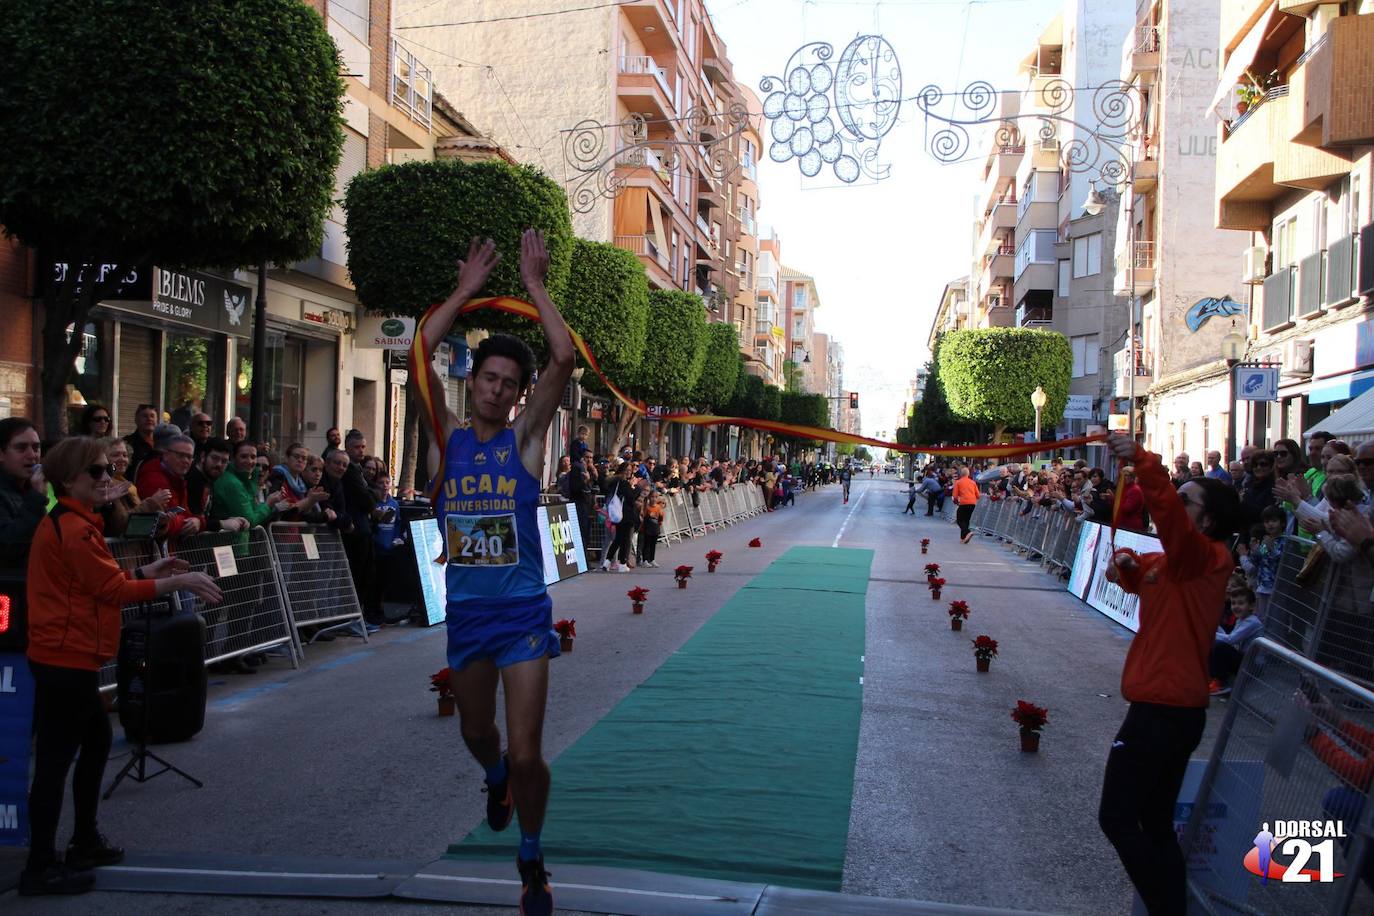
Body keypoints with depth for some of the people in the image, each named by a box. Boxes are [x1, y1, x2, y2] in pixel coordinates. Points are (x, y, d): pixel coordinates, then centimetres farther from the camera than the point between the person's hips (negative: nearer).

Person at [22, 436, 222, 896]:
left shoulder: (69, 522, 14)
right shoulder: (74, 529, -19)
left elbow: (98, 581, 16)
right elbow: (114, 590, -19)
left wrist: (146, 571, 11)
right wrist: (179, 582, -14)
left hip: (67, 655, 11)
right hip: (66, 658, -11)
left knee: (96, 741, 19)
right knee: (55, 760, -3)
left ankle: (85, 841, 31)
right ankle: (40, 867, 6)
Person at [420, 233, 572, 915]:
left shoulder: (526, 438, -3)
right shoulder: (447, 439, 1)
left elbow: (563, 358, -14)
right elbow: (419, 355, -9)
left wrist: (534, 283, -11)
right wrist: (467, 289, -7)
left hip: (522, 614, -2)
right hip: (465, 612, 3)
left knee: (526, 754, -4)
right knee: (476, 734, 22)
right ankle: (495, 780, 58)